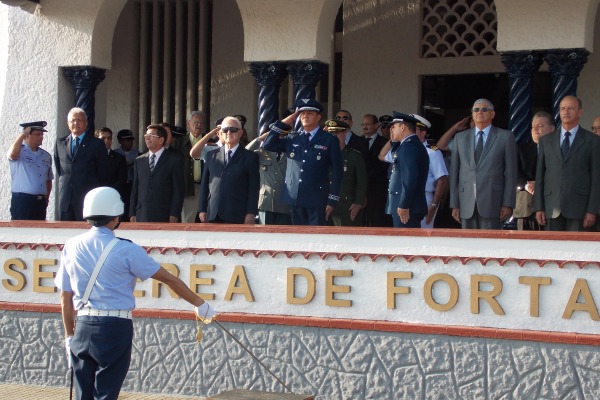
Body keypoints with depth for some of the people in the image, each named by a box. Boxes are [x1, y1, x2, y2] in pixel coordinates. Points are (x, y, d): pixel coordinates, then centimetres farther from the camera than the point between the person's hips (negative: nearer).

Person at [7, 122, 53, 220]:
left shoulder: (46, 156, 14)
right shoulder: (19, 151, -2)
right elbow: (12, 154, -27)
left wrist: (46, 197, 10)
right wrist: (22, 134, -17)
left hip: (41, 202, 6)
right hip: (21, 200, -6)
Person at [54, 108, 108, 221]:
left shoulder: (96, 144, 2)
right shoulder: (60, 143, 14)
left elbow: (102, 172, 5)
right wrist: (64, 182, 16)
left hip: (87, 198, -4)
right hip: (65, 198, 4)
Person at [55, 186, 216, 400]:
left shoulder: (71, 247, 4)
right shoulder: (125, 250, -8)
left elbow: (65, 298, 9)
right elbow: (169, 279, -3)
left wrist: (69, 335, 18)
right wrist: (200, 305, 7)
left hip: (84, 328, 4)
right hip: (116, 328, -4)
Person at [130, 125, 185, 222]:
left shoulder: (174, 159, 4)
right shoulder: (139, 160, 16)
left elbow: (178, 189, -1)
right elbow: (135, 189, 15)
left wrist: (174, 215, -9)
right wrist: (132, 214, 7)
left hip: (164, 216, -3)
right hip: (141, 216, 3)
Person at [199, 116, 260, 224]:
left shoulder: (249, 157, 7)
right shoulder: (212, 156, 18)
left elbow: (253, 188, 1)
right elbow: (204, 184, 16)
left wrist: (251, 214, -8)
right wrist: (202, 210, 8)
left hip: (236, 216, -3)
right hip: (213, 216, 3)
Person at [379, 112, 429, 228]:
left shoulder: (409, 146, -12)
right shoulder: (412, 145, 20)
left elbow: (410, 178, -22)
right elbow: (382, 156, 30)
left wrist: (403, 205, -23)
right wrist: (392, 140, 18)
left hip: (405, 209, -10)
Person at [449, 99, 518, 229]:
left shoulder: (506, 136, 8)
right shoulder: (460, 137, 16)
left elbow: (511, 172, 3)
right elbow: (454, 172, 13)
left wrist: (507, 204, -5)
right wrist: (454, 204, 5)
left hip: (492, 203, -3)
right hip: (467, 203, 3)